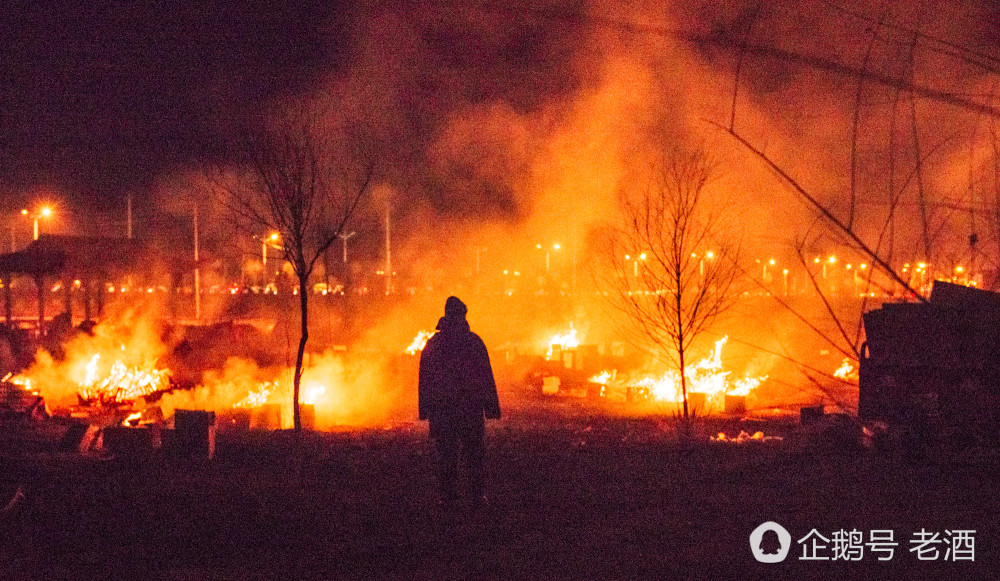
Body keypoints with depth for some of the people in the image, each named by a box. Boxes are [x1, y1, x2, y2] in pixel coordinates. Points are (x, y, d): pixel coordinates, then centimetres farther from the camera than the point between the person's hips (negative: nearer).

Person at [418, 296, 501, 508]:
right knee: (473, 451, 5)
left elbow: (424, 379, 8)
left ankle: (448, 494, 5)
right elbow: (486, 377, -3)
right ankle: (476, 494, 4)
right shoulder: (473, 342, -3)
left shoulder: (432, 344, 5)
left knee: (445, 451, 6)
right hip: (470, 407, -2)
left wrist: (425, 410, 13)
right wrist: (491, 407, 1)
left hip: (440, 407, 2)